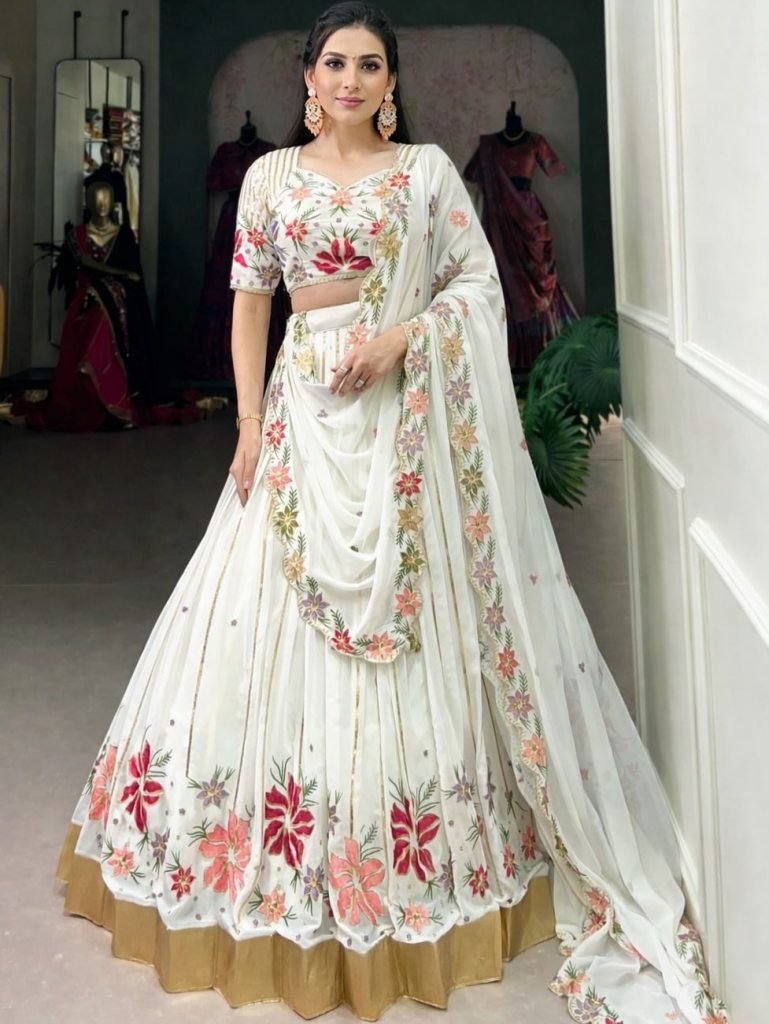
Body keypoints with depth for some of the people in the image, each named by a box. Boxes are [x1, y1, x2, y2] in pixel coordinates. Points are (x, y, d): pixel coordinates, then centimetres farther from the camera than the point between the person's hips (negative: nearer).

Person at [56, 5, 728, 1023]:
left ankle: (399, 858, 18)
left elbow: (481, 283, 3)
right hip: (305, 408, 2)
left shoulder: (428, 168, 7)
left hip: (407, 414, -1)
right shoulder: (271, 174, 12)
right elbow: (250, 302, 9)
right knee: (283, 611, 2)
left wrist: (399, 336, -14)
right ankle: (287, 876, 20)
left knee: (414, 617, -1)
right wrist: (250, 421, 0)